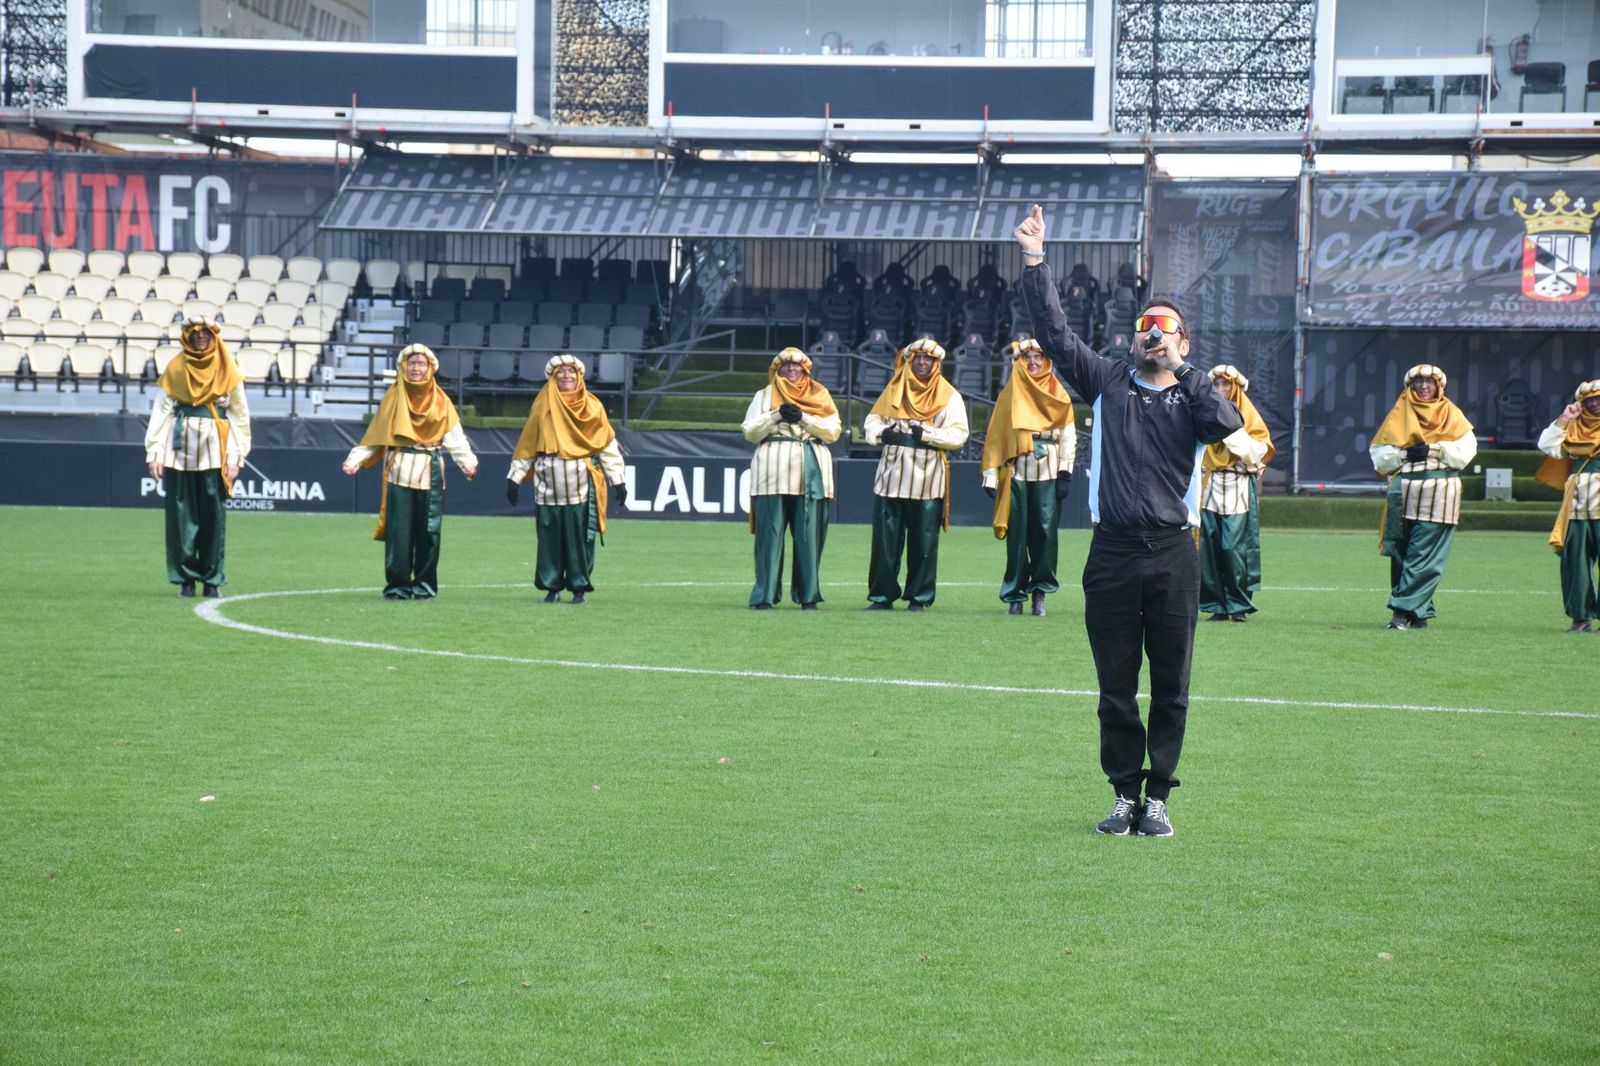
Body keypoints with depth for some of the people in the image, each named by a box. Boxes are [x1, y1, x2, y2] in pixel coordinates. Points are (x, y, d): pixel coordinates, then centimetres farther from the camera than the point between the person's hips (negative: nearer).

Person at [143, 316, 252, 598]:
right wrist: (154, 453, -3)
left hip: (214, 452, -1)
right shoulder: (175, 369, 7)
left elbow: (240, 415, 5)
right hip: (179, 450, 1)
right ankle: (185, 578, 7)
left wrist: (236, 457, -3)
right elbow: (161, 411, 5)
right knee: (181, 517, 0)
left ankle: (212, 579, 5)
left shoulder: (228, 371, 6)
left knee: (214, 518, -3)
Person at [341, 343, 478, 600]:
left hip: (430, 471, 1)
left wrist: (468, 462, -17)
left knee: (428, 530, 0)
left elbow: (454, 436, -1)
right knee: (399, 530, -4)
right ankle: (397, 584, 0)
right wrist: (355, 460, -9)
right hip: (400, 470, -1)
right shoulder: (394, 397, 8)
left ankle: (425, 584, 7)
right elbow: (374, 435, 3)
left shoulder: (440, 401, 9)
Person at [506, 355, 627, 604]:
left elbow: (608, 444, 7)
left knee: (581, 535, -2)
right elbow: (527, 444, 9)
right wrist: (514, 478, 6)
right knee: (550, 535, 0)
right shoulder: (544, 405, 8)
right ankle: (552, 587, 8)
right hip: (549, 481, 0)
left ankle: (580, 587, 5)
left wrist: (618, 479, 2)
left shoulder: (592, 406, 8)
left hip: (582, 480, 0)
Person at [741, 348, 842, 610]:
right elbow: (750, 432, 5)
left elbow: (833, 431, 4)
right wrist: (776, 416, -8)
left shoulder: (820, 396, 15)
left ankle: (808, 595, 2)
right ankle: (765, 595, -5)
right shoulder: (764, 396, 15)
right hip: (773, 468, -1)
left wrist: (803, 418, -8)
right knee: (770, 533, -6)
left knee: (809, 534, -3)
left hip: (811, 471, 1)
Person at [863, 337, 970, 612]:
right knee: (886, 538, 0)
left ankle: (919, 597, 5)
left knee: (923, 541, -1)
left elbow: (959, 434, -5)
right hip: (892, 473, 3)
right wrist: (883, 433, -8)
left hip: (927, 478, -3)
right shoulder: (894, 390, 13)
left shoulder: (948, 396, 3)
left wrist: (926, 434, -18)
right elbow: (872, 420, 14)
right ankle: (882, 595, 5)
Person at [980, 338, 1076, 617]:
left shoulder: (1058, 395, 10)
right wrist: (991, 475, -1)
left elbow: (1068, 435, 5)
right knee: (1017, 533, -1)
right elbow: (995, 436, 7)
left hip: (1048, 471, 0)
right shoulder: (1010, 395, 11)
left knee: (1045, 530, -5)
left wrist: (1065, 473, -5)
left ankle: (1040, 593, 1)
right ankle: (1015, 596, 4)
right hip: (1016, 470, 0)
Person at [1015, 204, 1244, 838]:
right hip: (1112, 553, 1)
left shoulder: (1192, 397, 8)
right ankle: (1124, 793, 15)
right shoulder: (1108, 384, 11)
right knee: (1115, 686, 4)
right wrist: (1034, 261, -2)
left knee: (1171, 687, 3)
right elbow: (1054, 333, 5)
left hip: (1173, 554, -1)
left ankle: (1158, 797, 11)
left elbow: (1228, 424, -13)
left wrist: (1180, 367, -7)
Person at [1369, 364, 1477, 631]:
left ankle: (1404, 609, -9)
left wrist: (1433, 450, -13)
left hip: (1439, 491, -2)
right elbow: (1379, 454, 5)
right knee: (1401, 553, -1)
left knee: (1425, 555, -8)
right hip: (1404, 491, 2)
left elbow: (1465, 450, -3)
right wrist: (1405, 453, -11)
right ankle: (1419, 610, 6)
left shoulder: (1451, 414, 11)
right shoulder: (1399, 414, 14)